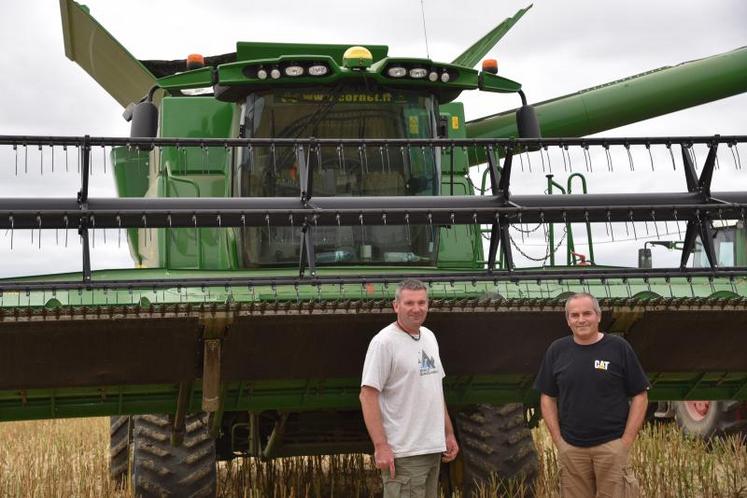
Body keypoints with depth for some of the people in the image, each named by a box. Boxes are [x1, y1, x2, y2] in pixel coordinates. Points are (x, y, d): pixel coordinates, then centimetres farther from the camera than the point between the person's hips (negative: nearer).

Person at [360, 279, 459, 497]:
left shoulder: (429, 337, 13)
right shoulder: (384, 342, -14)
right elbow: (367, 395, -17)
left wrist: (449, 433, 18)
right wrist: (380, 446, -22)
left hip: (433, 448, 9)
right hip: (404, 454, -8)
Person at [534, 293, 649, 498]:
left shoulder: (619, 347, -3)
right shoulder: (557, 350, 4)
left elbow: (640, 396, -1)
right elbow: (547, 398, 9)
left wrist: (626, 441, -7)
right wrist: (558, 440, 1)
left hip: (611, 445, -3)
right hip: (570, 448, 3)